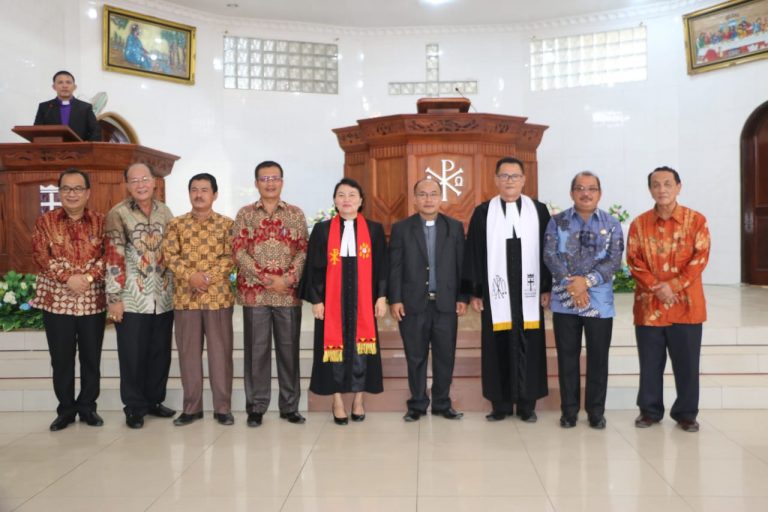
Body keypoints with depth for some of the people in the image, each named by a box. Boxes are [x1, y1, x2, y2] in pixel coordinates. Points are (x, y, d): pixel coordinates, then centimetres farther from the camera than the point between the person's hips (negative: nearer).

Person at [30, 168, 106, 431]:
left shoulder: (101, 221, 4)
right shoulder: (45, 221, 4)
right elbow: (41, 255, -5)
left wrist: (88, 276, -17)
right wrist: (68, 277, -17)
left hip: (93, 299, 0)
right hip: (56, 299, 0)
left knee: (91, 357, 7)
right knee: (61, 358, 6)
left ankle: (88, 406, 21)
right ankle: (65, 409, 20)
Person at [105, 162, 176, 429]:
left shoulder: (165, 212, 9)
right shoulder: (118, 214, -6)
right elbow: (114, 257, -9)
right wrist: (114, 297, -12)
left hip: (163, 297, 4)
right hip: (132, 299, -4)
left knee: (160, 353, 12)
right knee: (133, 355, 4)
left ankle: (154, 400, 27)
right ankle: (135, 407, 18)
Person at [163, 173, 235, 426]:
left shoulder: (226, 224, 3)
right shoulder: (176, 224, 8)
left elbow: (230, 257, -4)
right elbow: (170, 255, -1)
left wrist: (208, 277, -16)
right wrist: (190, 276, -15)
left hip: (218, 297, -2)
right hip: (185, 297, 2)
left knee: (221, 352, 3)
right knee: (188, 352, 8)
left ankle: (223, 407, 12)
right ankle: (191, 406, 19)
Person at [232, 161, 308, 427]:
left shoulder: (296, 213, 7)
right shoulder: (245, 213, 5)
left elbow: (303, 250, 2)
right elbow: (239, 251, -4)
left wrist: (287, 278, -13)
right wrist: (267, 279, -13)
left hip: (289, 294, 1)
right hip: (254, 293, -1)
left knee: (289, 349, 7)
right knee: (256, 350, 5)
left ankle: (290, 406, 18)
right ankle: (256, 407, 16)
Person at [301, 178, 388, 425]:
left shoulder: (374, 230, 4)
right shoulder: (322, 230, 3)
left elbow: (381, 266, 5)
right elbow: (313, 267, 2)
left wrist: (381, 297, -1)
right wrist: (315, 299, -4)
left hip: (363, 299, 0)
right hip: (331, 299, 0)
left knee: (360, 345, 4)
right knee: (335, 346, 3)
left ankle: (358, 399, 17)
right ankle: (338, 401, 14)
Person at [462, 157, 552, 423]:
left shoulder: (539, 211, 5)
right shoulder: (483, 212, 3)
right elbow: (473, 253, 2)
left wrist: (547, 287, 1)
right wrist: (474, 291, -2)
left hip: (529, 291, 1)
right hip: (495, 291, 0)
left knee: (529, 347, 4)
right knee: (498, 347, 4)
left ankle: (527, 404, 16)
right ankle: (501, 404, 15)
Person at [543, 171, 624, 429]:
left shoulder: (612, 224, 5)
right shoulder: (557, 222, 4)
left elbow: (614, 260, -5)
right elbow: (550, 256, -5)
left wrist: (587, 281, -17)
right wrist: (571, 283, -16)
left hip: (600, 302, 0)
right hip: (564, 300, 0)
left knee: (598, 359, 7)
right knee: (567, 358, 7)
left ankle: (596, 412, 20)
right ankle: (569, 411, 18)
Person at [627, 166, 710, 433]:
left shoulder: (696, 220, 0)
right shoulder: (639, 224, 4)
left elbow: (700, 258, -5)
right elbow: (634, 260, -1)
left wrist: (673, 286, -15)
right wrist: (656, 288, -14)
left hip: (686, 305, -1)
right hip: (648, 305, 1)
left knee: (687, 363, 6)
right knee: (650, 363, 8)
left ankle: (686, 413, 19)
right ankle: (650, 410, 21)